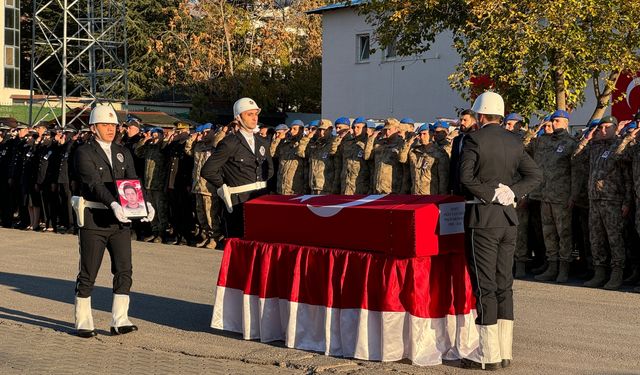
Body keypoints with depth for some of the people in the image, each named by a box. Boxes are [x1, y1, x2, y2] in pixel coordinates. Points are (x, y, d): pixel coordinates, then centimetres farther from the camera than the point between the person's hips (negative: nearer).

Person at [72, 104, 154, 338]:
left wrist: (144, 203, -14)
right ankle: (83, 323, 13)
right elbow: (94, 184, -18)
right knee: (88, 273, 2)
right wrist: (113, 203, -33)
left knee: (124, 270, -2)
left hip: (119, 220, 5)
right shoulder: (84, 153, -4)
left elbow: (132, 182, 5)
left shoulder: (123, 153, 14)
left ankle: (120, 321, 2)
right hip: (93, 220, -5)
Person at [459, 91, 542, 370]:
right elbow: (534, 175, 6)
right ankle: (505, 352, 14)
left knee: (484, 286, -3)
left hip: (483, 218, -6)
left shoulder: (474, 140, -9)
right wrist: (511, 192, -1)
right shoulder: (514, 141, 9)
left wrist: (490, 194, -10)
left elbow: (465, 176, -19)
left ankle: (489, 354, -1)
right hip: (508, 217, 6)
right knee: (504, 284, 11)